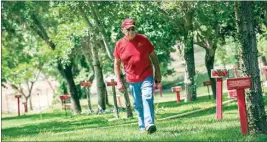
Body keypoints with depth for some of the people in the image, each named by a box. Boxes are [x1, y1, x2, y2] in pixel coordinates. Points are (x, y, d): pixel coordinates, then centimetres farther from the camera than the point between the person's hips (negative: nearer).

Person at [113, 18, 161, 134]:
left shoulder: (143, 39, -4)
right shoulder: (120, 44, -2)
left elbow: (153, 56, 6)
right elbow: (116, 64, 7)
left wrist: (158, 73, 3)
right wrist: (119, 82, 3)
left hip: (147, 77, -2)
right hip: (132, 80, 2)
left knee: (147, 98, -16)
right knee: (137, 104, 9)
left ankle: (149, 124, -22)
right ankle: (142, 126, 20)